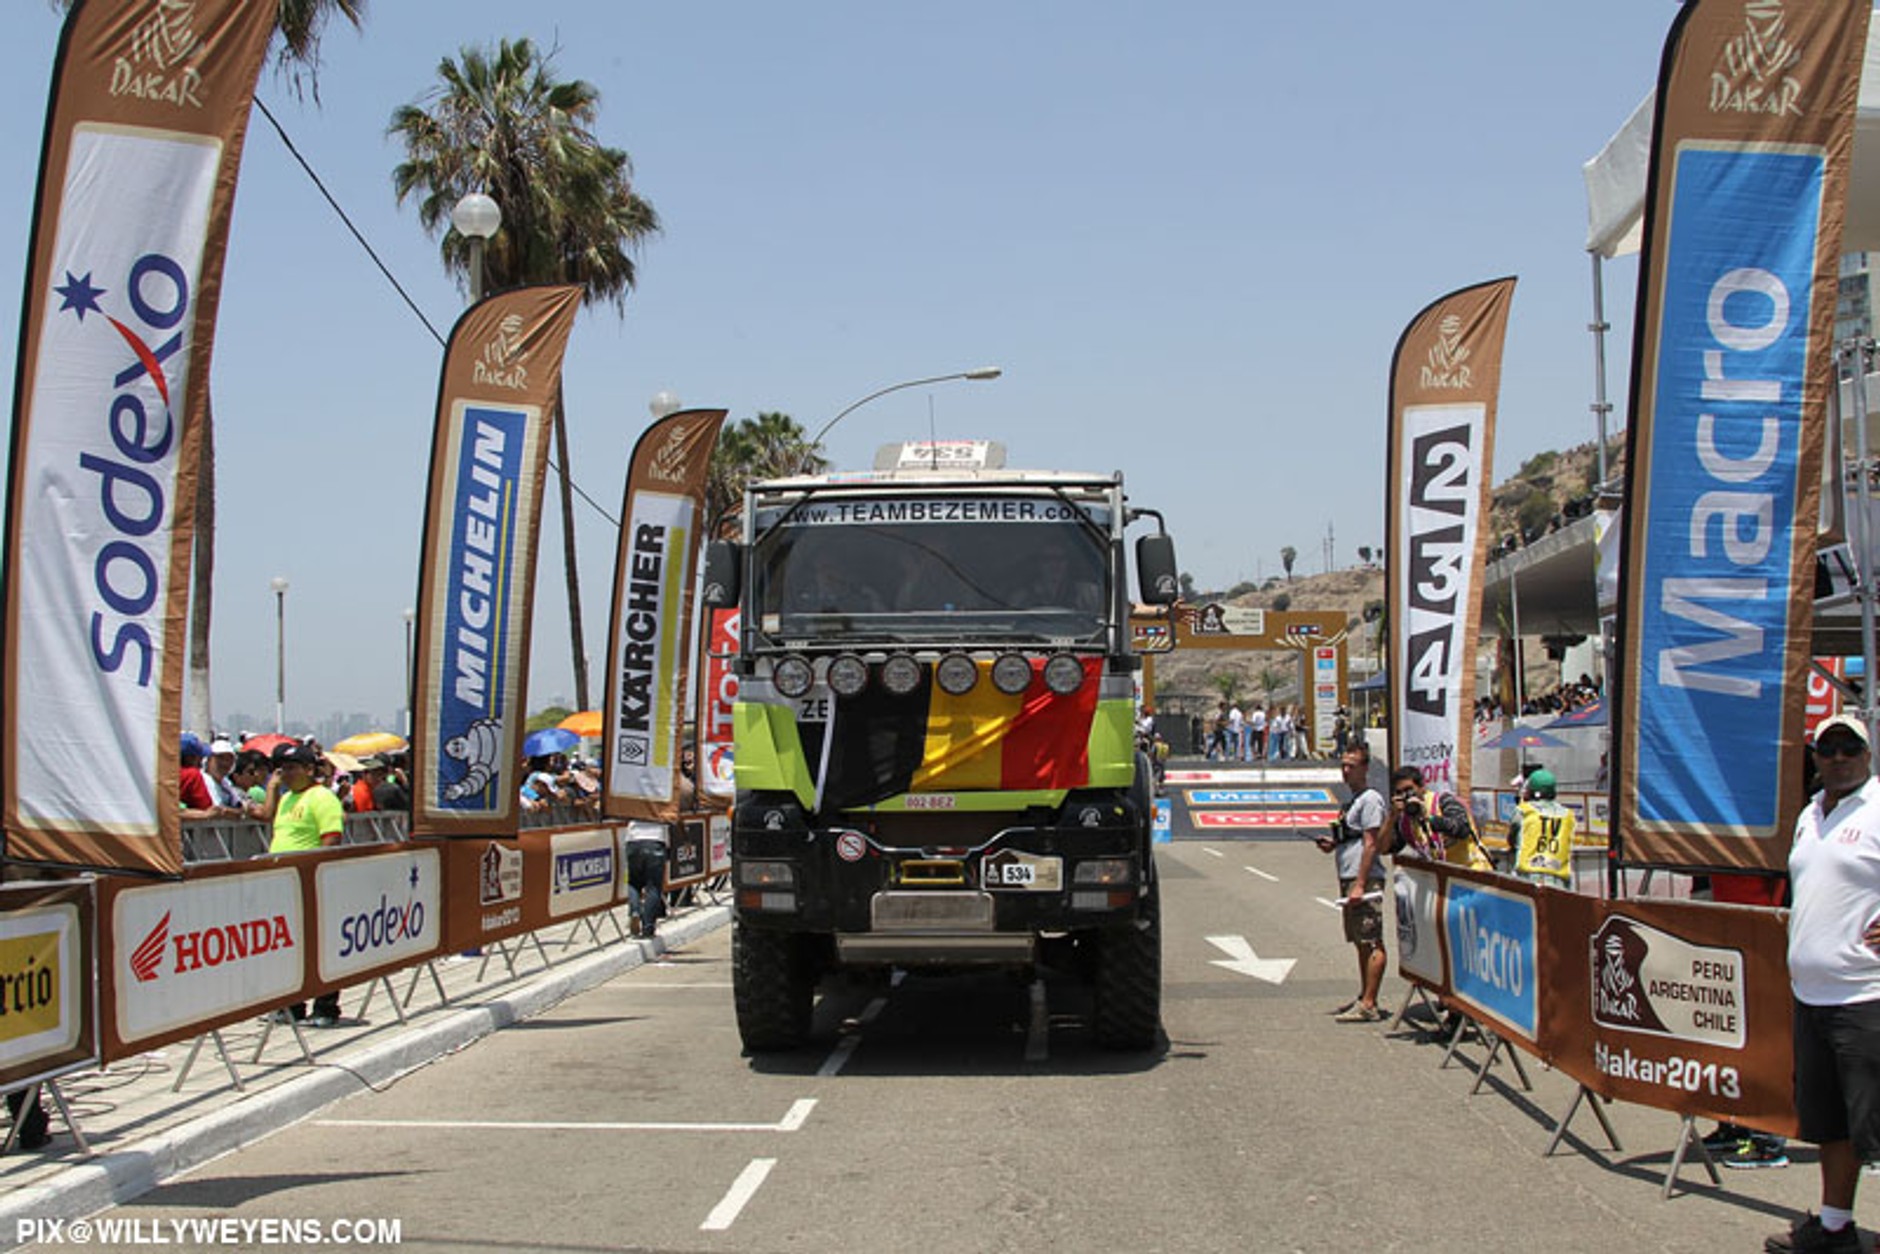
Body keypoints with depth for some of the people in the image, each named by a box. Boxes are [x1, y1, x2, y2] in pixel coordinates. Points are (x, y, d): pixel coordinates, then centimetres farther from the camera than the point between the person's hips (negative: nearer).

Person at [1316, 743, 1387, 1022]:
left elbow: (1371, 844, -17)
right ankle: (1364, 997, 22)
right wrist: (1333, 844, 12)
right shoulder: (1354, 800, 20)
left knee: (1372, 943, -10)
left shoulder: (1370, 800, -10)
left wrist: (1360, 885, -21)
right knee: (1361, 943, 15)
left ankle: (1369, 1005, -12)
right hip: (1349, 878, 10)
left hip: (1365, 879, -10)